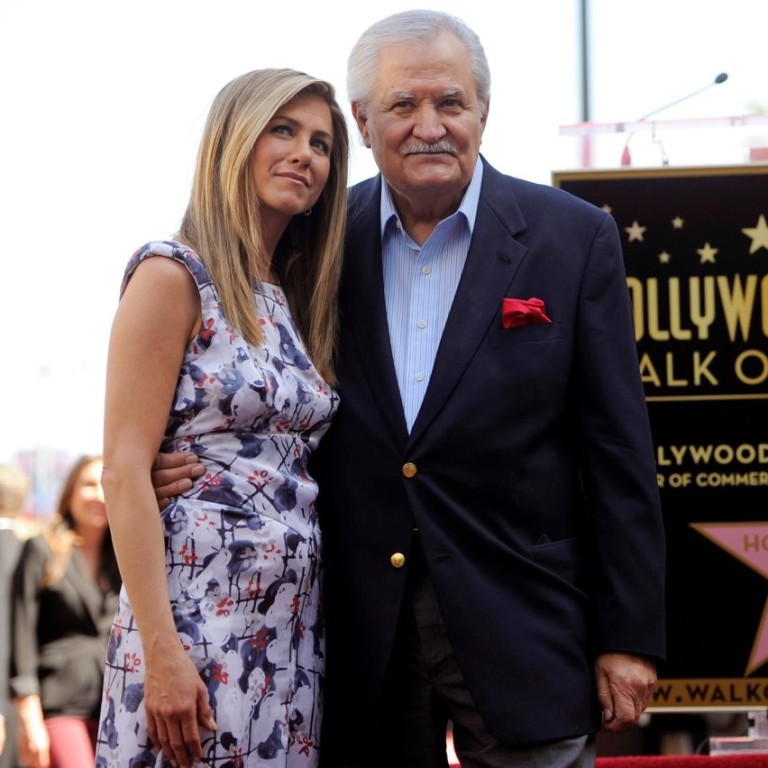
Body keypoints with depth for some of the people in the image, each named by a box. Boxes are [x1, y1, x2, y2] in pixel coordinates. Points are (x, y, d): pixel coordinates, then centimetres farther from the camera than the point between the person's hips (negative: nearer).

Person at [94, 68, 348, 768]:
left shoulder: (295, 301, 15)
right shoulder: (174, 276, -6)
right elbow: (125, 473, -13)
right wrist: (162, 653, -20)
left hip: (294, 619, 7)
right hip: (198, 609, -7)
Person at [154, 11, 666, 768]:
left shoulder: (572, 239, 0)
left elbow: (617, 451, -1)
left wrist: (627, 638, -4)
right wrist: (182, 459, -9)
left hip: (518, 623, -2)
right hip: (360, 633, 2)